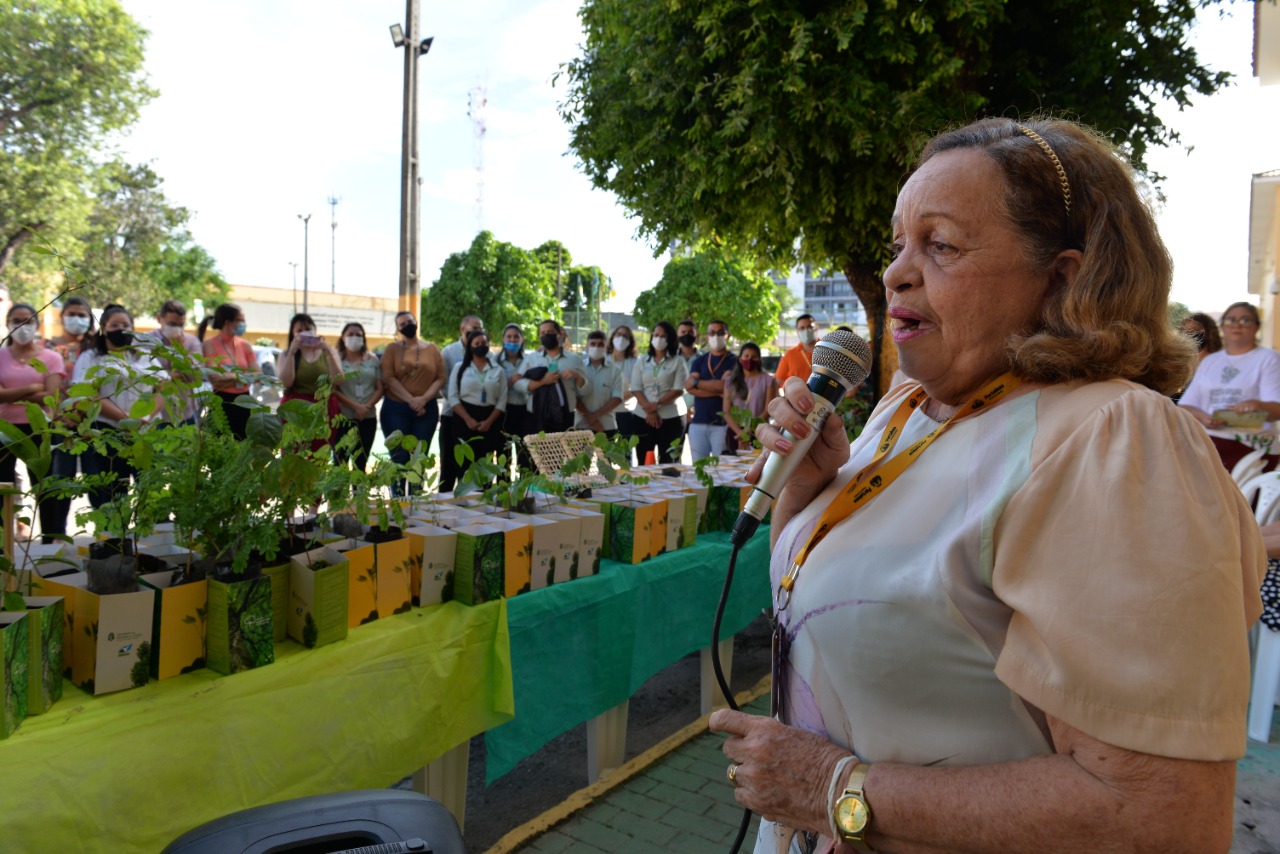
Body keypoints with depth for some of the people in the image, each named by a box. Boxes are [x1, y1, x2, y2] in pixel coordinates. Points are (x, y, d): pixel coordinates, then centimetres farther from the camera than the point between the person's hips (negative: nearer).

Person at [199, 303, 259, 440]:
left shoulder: (244, 344, 8)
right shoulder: (209, 345, -5)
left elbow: (257, 374, 2)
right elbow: (215, 379, -14)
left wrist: (233, 375, -11)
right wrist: (242, 376, -10)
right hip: (222, 403, -4)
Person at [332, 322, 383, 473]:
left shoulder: (372, 360, 8)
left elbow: (379, 388, 6)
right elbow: (333, 390, -7)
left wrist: (368, 406, -11)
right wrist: (355, 406, -15)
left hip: (368, 418, 3)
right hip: (342, 418, -3)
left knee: (361, 464, 9)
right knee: (340, 463, -2)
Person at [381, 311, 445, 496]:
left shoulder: (432, 349, 9)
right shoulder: (392, 349, 5)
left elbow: (440, 378, 3)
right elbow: (388, 378, -6)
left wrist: (423, 399, -13)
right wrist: (411, 400, -16)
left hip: (426, 410, 2)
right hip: (396, 409, -1)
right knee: (399, 459, -3)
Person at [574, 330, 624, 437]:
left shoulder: (614, 369, 4)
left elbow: (617, 398, -2)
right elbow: (575, 396, -1)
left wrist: (595, 415, -11)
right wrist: (589, 417, -12)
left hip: (607, 426, 0)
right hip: (582, 426, 0)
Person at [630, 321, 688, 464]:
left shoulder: (678, 362, 3)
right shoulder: (642, 362, 12)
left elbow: (678, 390, -6)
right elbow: (635, 389, 3)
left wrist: (656, 404, -15)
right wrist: (649, 410, -11)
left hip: (671, 418, -2)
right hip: (644, 417, 3)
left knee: (668, 463, 0)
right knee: (643, 463, 2)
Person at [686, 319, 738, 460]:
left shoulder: (733, 361, 2)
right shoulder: (699, 361, 15)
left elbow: (725, 385, -13)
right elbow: (689, 388, 0)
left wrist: (696, 382, -3)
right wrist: (717, 392, -12)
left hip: (722, 424, -4)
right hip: (698, 423, 4)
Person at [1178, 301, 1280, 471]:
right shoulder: (1209, 361, 21)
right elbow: (1186, 404, 14)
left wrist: (1257, 405, -27)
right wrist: (1203, 417, -9)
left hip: (1249, 445, -3)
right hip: (1205, 440, 3)